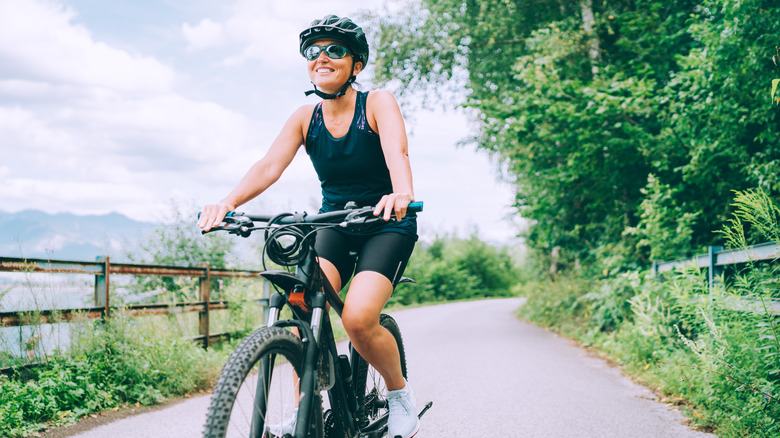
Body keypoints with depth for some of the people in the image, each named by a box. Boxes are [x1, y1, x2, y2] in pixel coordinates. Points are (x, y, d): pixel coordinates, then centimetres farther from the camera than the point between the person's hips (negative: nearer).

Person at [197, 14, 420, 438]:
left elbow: (396, 153, -31)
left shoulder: (378, 103, -12)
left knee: (357, 318, -24)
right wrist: (227, 202, -35)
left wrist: (402, 193, -54)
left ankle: (400, 393, 3)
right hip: (335, 224, 4)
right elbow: (269, 165, -16)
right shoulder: (305, 118, -2)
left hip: (387, 224, -4)